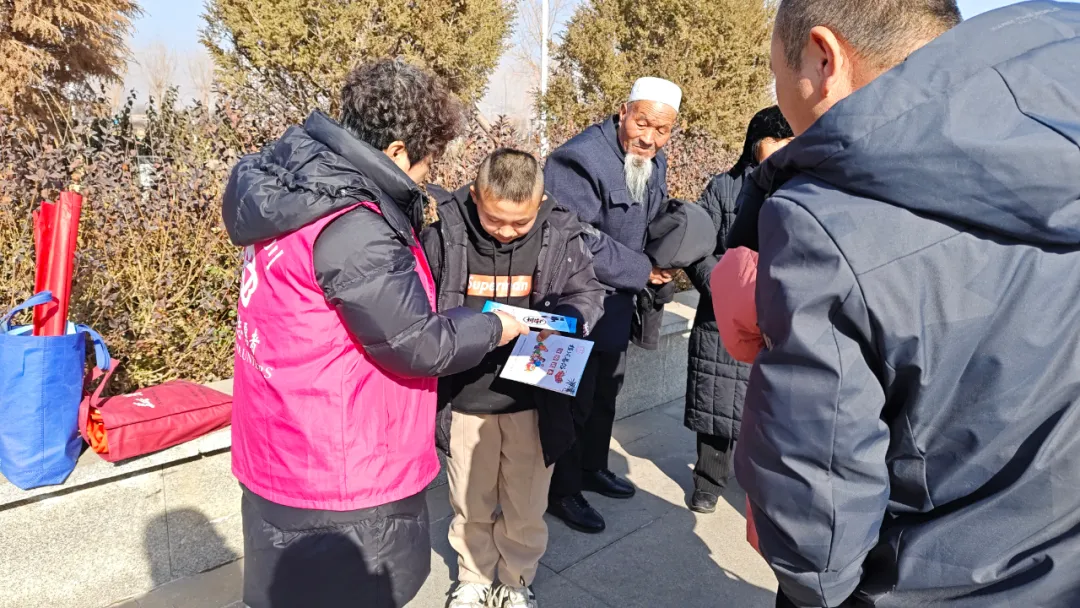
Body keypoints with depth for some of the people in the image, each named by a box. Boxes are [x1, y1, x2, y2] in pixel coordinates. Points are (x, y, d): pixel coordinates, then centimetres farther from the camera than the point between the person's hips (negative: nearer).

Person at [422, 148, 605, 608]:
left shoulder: (561, 235, -10)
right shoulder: (444, 232, -11)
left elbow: (587, 293, 0)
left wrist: (561, 320, -22)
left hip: (533, 398, 0)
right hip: (465, 396, 0)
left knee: (525, 507, 17)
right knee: (470, 504, 19)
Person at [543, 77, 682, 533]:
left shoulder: (654, 163, 4)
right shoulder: (579, 161, -24)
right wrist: (644, 271, -18)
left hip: (616, 306, 9)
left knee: (606, 393, 22)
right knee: (574, 399, 5)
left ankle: (592, 468, 44)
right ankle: (562, 492, 25)